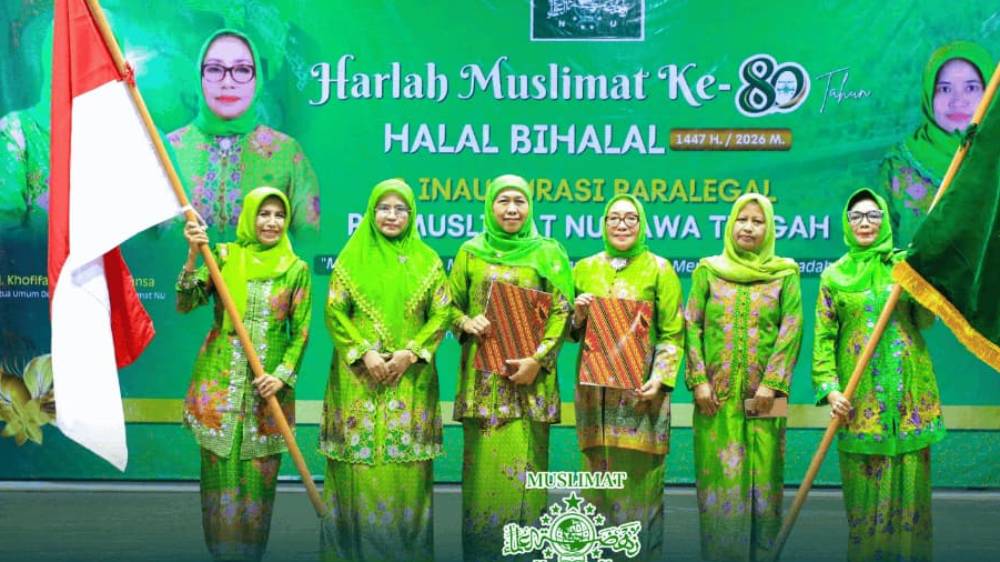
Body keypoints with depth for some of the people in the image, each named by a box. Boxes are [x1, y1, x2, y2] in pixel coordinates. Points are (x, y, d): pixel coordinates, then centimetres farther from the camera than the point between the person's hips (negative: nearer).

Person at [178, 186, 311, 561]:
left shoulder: (296, 268, 4)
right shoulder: (224, 256, 3)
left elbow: (301, 331, 3)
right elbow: (185, 304, -6)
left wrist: (284, 375, -10)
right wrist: (193, 255, -18)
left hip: (268, 385, 0)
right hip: (220, 380, 0)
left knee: (258, 475, 3)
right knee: (221, 471, 2)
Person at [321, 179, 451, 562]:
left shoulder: (427, 260, 6)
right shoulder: (352, 258, 4)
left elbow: (442, 314, 3)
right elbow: (335, 313, 0)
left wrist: (410, 352, -11)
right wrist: (364, 353, -12)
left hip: (411, 377, 1)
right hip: (359, 376, -1)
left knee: (406, 465, 0)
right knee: (360, 462, -2)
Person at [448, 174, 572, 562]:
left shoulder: (548, 252, 3)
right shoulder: (471, 252, 9)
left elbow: (562, 312, -1)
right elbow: (451, 305, 14)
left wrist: (538, 359, -11)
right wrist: (467, 324, -8)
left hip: (529, 374, -1)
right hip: (482, 374, 1)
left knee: (523, 460, -3)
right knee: (484, 460, 0)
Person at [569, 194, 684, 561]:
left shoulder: (659, 269, 1)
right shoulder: (585, 268, 11)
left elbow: (672, 333, -2)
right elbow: (572, 331, 18)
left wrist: (660, 378, -14)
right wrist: (578, 317, -4)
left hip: (641, 390, -3)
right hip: (595, 388, 3)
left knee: (638, 475, -3)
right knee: (599, 473, 6)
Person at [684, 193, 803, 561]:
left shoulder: (785, 274, 6)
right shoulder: (707, 271, 8)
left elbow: (791, 331, -1)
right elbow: (692, 327, 3)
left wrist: (771, 383, -10)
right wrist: (699, 381, -6)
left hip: (763, 395, 0)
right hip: (716, 395, 1)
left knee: (762, 476, 1)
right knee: (719, 476, 1)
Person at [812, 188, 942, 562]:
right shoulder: (834, 275, 7)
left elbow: (925, 321, 2)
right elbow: (823, 337, 3)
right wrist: (829, 389, -9)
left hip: (907, 390, 1)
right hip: (859, 394, 0)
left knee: (908, 481, 1)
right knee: (864, 484, 0)